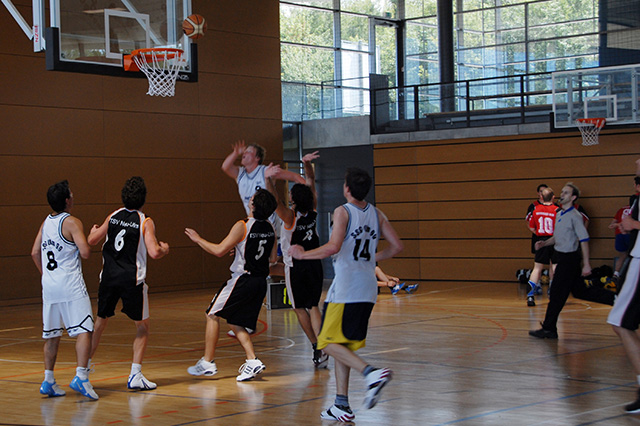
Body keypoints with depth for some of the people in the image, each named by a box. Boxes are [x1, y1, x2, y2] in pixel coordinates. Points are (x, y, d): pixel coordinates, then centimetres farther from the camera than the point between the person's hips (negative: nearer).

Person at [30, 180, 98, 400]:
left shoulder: (46, 222, 12)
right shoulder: (72, 222, -9)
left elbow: (35, 253, 15)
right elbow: (85, 252, -16)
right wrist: (91, 238, 4)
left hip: (49, 285, 7)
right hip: (71, 285, -7)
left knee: (52, 334, 13)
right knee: (84, 330, -8)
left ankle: (48, 381, 15)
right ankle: (80, 377, -20)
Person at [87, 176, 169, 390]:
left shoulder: (113, 217, 5)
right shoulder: (145, 222, -7)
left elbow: (92, 240, 13)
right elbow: (154, 252, -17)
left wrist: (93, 230, 35)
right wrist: (164, 249, 6)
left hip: (109, 277, 4)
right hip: (131, 280, -4)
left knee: (100, 322, 18)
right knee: (142, 326, 9)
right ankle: (135, 376, 2)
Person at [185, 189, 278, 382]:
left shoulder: (242, 226, -16)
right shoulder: (270, 228, 5)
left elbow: (219, 250, -15)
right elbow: (272, 257, 17)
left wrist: (198, 239, -1)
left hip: (242, 279, -7)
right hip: (260, 281, 7)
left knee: (213, 315, 8)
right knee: (235, 322, 17)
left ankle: (207, 363, 10)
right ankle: (252, 361, 3)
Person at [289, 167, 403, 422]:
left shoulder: (343, 212, -9)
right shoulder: (377, 214, 10)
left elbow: (333, 247, -20)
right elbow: (396, 247, 10)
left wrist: (303, 255, -8)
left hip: (346, 289, -7)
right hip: (368, 289, 7)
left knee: (328, 342, -1)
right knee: (343, 344, 14)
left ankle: (372, 373, -22)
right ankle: (341, 406, 13)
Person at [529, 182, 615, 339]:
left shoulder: (575, 216, -14)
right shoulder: (559, 214, 12)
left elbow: (584, 240, -16)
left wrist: (586, 264, -19)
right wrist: (544, 243, 5)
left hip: (569, 258, -9)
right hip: (561, 257, 9)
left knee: (557, 295, -5)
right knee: (580, 291, 15)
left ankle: (549, 329, 2)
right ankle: (615, 299, 25)